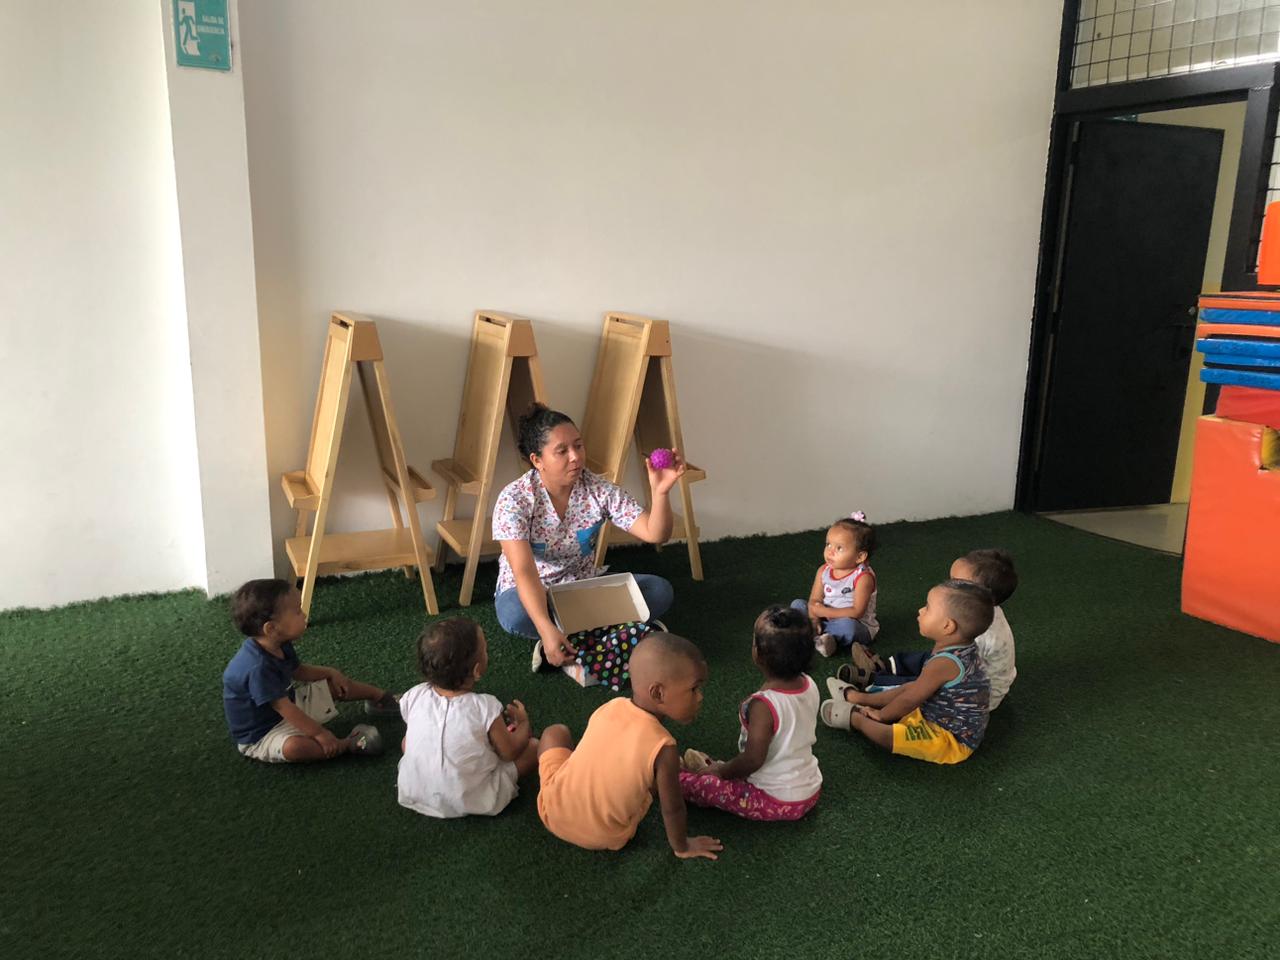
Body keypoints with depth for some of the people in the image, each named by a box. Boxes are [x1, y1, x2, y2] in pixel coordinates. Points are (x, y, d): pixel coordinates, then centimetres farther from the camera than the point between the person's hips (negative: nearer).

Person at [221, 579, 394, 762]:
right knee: (294, 747, -39)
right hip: (260, 735, -9)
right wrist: (319, 733, -28)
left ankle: (380, 696, 30)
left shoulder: (279, 646, -6)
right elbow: (284, 708, -33)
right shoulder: (258, 667, -37)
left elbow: (297, 670, 15)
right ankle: (348, 744, -24)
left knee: (335, 685, 10)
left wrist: (331, 672, 7)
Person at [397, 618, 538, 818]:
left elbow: (407, 744, 5)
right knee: (534, 745, 3)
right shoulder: (486, 708, -24)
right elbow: (509, 753, -8)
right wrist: (523, 723, 11)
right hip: (471, 802, -3)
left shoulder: (413, 697, -13)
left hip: (413, 795, 3)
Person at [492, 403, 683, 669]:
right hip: (529, 594, -3)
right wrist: (547, 629, -45)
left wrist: (660, 492, -38)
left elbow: (655, 534, -18)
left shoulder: (599, 490, -13)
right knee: (514, 614, -40)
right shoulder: (514, 499, -22)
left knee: (659, 590, -17)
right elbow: (524, 572, -32)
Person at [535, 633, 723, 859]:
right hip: (606, 838, -2)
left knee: (555, 732, 23)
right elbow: (672, 810, -16)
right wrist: (682, 847, 4)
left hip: (553, 810, 2)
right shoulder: (662, 748, -27)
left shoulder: (610, 707, -13)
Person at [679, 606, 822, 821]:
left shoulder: (763, 705, -31)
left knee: (692, 782, 3)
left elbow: (753, 760, -25)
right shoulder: (809, 685, -9)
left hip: (778, 803, -7)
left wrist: (720, 771, -5)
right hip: (811, 790, 7)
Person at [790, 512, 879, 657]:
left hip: (857, 626, -7)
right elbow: (814, 600, -2)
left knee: (847, 625, -40)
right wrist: (814, 619, -24)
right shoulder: (823, 571, -1)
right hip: (825, 619, 7)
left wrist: (824, 612, -23)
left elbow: (857, 612, -25)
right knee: (797, 604, -5)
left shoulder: (863, 577, -20)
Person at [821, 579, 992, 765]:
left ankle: (853, 717, 5)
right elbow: (915, 687, 9)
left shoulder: (944, 663, -31)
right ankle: (855, 697, 36)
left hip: (952, 740, -10)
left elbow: (909, 699, -19)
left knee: (885, 734, -21)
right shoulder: (960, 650, -2)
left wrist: (881, 714, -1)